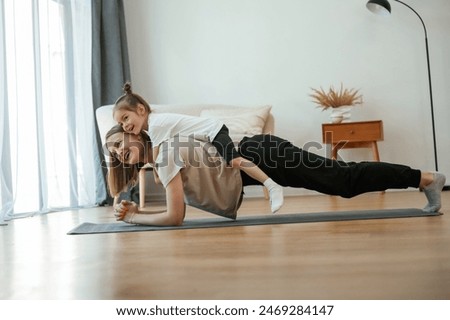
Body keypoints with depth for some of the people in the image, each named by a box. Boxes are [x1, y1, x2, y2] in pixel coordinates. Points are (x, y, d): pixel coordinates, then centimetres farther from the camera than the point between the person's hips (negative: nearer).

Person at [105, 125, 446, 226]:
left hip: (262, 157, -7)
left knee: (344, 179, -2)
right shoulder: (159, 158, 11)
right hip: (253, 158, 7)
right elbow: (178, 211, 17)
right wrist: (136, 211, 8)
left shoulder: (166, 154, -16)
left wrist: (133, 218, -6)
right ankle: (424, 179, 26)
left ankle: (426, 178, 12)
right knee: (343, 182, 14)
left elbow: (174, 217, -19)